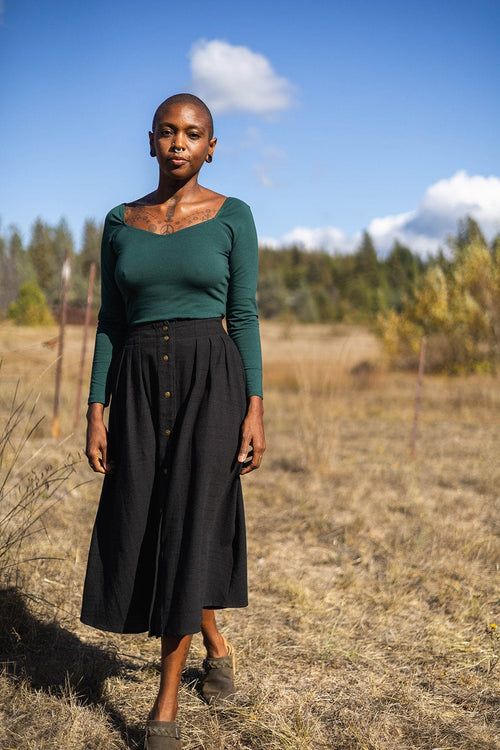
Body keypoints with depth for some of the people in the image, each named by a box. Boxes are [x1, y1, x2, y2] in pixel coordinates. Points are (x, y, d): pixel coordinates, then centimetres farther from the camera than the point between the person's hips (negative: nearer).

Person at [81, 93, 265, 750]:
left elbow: (245, 316, -1)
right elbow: (111, 322, 9)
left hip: (211, 382, -3)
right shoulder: (120, 223, 9)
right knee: (141, 535, 7)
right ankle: (217, 647, 34)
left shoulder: (232, 217, 1)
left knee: (188, 531, -7)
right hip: (140, 388, 4)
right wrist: (96, 412, 2)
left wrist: (255, 410, -8)